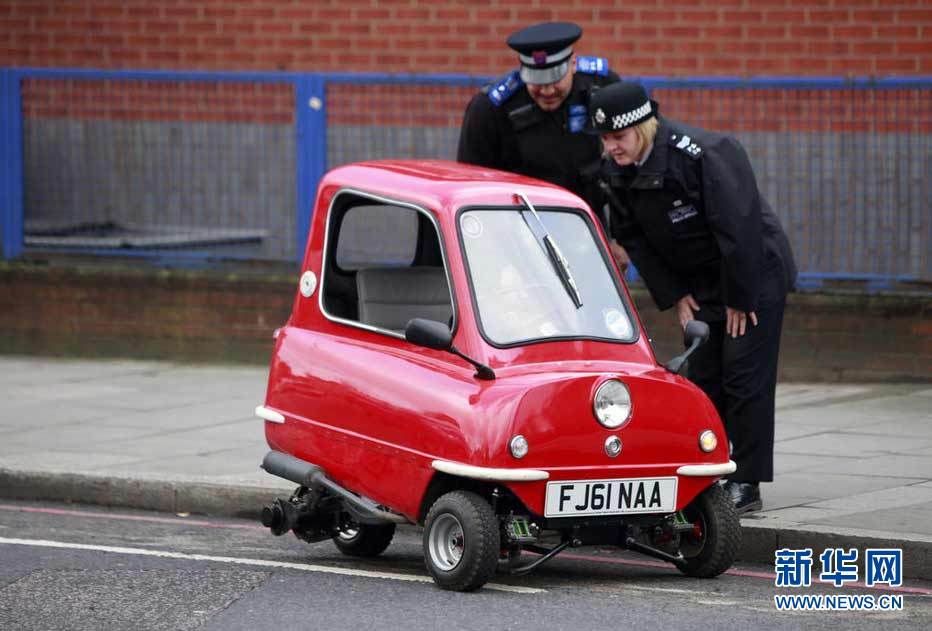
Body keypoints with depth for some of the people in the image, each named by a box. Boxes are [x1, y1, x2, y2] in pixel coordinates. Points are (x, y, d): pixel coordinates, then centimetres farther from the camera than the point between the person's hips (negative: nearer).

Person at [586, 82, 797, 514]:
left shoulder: (707, 155, -28)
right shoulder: (617, 171, -7)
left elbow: (738, 230, -26)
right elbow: (634, 239, 4)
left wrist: (739, 299, -21)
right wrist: (674, 296, 0)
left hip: (755, 273, -7)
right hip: (702, 283, 7)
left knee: (745, 377, -8)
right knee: (702, 378, 7)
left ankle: (746, 483, -5)